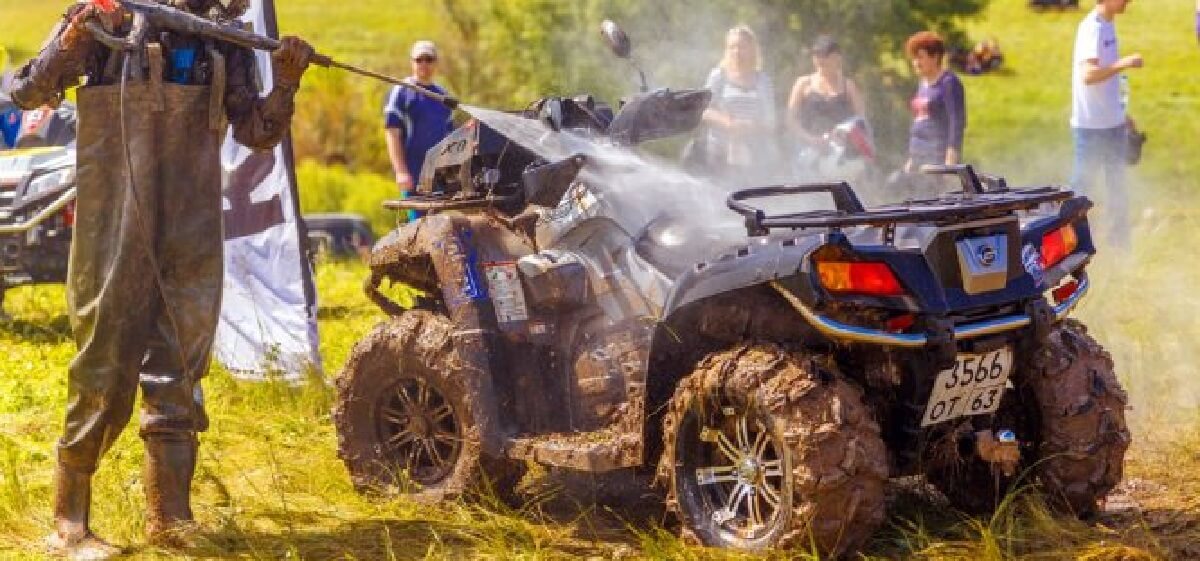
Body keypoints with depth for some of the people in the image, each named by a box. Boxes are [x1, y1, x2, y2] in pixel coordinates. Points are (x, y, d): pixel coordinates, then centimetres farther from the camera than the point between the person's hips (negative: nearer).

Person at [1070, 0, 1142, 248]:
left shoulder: (1108, 26, 11)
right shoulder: (1092, 28, -17)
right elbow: (1087, 75, -29)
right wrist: (1124, 63, -36)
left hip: (1113, 123, 9)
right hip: (1091, 125, -9)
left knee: (1117, 186, 16)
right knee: (1082, 185, 0)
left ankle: (1120, 239, 25)